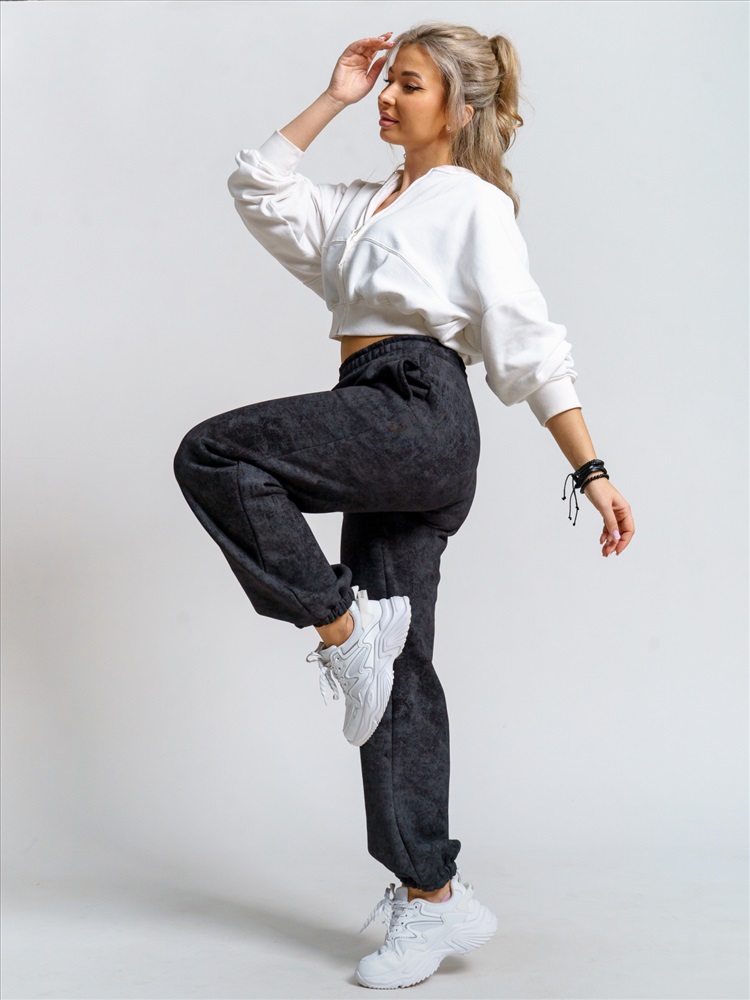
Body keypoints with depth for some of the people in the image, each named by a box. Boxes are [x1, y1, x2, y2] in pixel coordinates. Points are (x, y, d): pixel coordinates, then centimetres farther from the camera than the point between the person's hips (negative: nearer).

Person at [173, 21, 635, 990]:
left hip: (422, 414, -8)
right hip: (385, 437, 8)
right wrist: (334, 99, 18)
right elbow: (259, 189, 19)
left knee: (211, 453, -18)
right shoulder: (364, 207, 24)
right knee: (398, 670, 4)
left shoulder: (474, 204, 2)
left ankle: (340, 623, -8)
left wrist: (591, 471, -11)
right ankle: (431, 898, 10)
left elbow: (531, 347, -5)